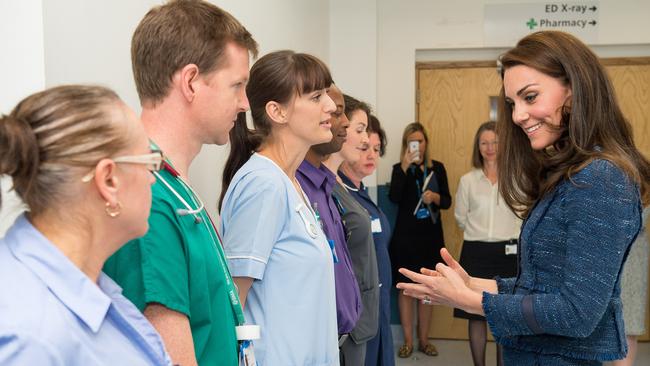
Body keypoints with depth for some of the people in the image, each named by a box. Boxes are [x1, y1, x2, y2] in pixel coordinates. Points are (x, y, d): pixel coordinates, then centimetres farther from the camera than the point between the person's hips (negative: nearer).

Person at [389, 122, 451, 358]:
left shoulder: (437, 168, 5)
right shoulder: (400, 168, -1)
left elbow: (447, 201, 5)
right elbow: (394, 198, -17)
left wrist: (435, 197, -16)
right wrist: (405, 167, -22)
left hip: (431, 236, 2)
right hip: (405, 235, -2)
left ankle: (424, 339, 19)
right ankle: (408, 341, 11)